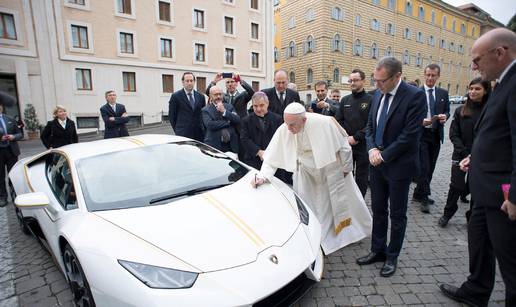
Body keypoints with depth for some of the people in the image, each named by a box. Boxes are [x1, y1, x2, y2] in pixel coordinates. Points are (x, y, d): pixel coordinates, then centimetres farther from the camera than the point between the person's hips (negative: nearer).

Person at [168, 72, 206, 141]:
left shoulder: (200, 96, 11)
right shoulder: (175, 96, 0)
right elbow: (172, 116, 3)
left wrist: (202, 129, 8)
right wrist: (177, 130, 2)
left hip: (199, 134, 4)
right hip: (183, 134, -3)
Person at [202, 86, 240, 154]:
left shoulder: (229, 107, 12)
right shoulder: (206, 110, 2)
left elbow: (238, 121, -1)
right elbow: (209, 125, -15)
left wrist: (224, 111, -11)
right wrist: (228, 122, -8)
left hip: (231, 146, 3)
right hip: (214, 146, -3)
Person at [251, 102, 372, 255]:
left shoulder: (323, 123, -33)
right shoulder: (283, 130, -26)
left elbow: (344, 146, -18)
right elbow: (272, 158, -19)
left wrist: (346, 168, -7)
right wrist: (262, 176, -32)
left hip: (332, 169, -1)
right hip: (307, 173, 2)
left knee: (344, 199, 19)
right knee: (307, 207, 6)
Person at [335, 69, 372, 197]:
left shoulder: (370, 100, -3)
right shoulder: (345, 100, 10)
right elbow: (338, 121, 6)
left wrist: (356, 138, -14)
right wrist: (346, 138, -6)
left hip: (363, 145, -3)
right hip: (346, 145, 4)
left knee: (361, 177, 7)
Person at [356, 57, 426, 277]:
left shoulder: (415, 96, -14)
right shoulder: (378, 95, 6)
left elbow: (411, 134, -18)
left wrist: (384, 155, -14)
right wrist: (372, 149, -5)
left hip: (399, 165, -6)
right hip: (377, 163, 6)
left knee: (397, 214, 9)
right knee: (378, 210, 14)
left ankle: (392, 257, 26)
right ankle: (377, 250, 30)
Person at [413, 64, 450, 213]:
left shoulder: (443, 93, 10)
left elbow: (447, 111, 13)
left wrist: (445, 116, -10)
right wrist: (420, 121, -21)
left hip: (436, 135, 5)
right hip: (421, 134, -5)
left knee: (430, 167, 10)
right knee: (424, 167, -5)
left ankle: (418, 194, 23)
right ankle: (424, 198, 6)